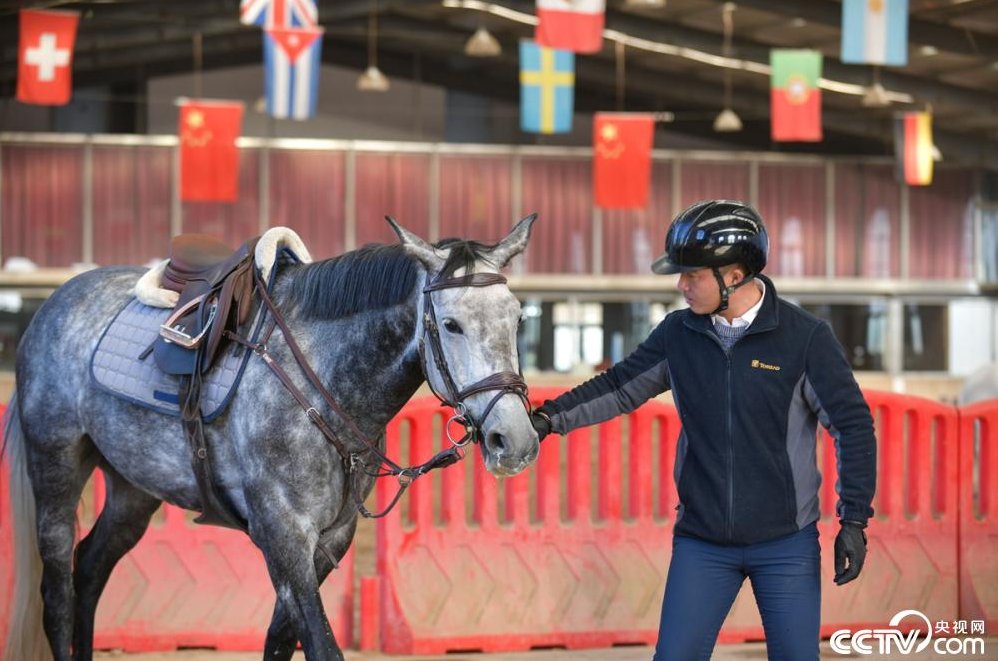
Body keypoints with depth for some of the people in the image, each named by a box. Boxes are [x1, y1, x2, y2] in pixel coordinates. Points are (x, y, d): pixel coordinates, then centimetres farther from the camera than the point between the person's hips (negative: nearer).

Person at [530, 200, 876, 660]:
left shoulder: (805, 337, -10)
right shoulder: (679, 335, 0)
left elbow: (853, 424, -6)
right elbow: (620, 387, 11)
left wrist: (854, 520, -8)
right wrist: (551, 418, -1)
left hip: (786, 543, -3)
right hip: (701, 543, 3)